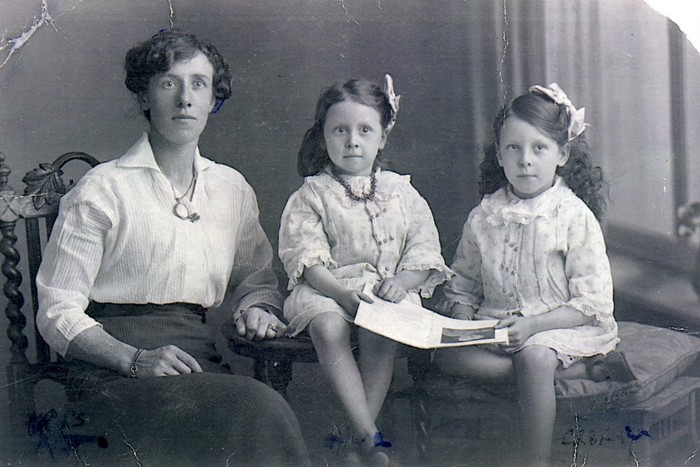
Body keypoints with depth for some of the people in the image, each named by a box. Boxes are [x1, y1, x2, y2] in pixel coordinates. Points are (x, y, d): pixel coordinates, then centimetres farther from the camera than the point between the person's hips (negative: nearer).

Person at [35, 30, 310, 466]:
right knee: (258, 410, -31)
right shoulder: (102, 190, 0)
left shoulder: (232, 188, 15)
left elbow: (256, 276, 31)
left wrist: (257, 308, 6)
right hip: (114, 371, -5)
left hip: (197, 358, 5)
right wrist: (136, 360, -18)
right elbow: (58, 313, -3)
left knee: (267, 409, -30)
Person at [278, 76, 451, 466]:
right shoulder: (311, 195, 6)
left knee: (380, 331, -31)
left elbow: (424, 251, 7)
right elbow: (308, 259, -5)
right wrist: (344, 292, -20)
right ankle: (370, 434, -33)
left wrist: (401, 282, -14)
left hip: (388, 289, 1)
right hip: (327, 289, -1)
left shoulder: (401, 192, 12)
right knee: (327, 328, -33)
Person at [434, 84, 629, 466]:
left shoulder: (575, 216, -6)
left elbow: (593, 302, -9)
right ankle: (579, 369, -18)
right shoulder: (483, 216, 6)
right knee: (447, 357, -22)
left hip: (559, 326, -5)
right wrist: (462, 321, -10)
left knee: (534, 356, -36)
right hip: (495, 325, 5)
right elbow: (463, 285, 12)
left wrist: (533, 324, -21)